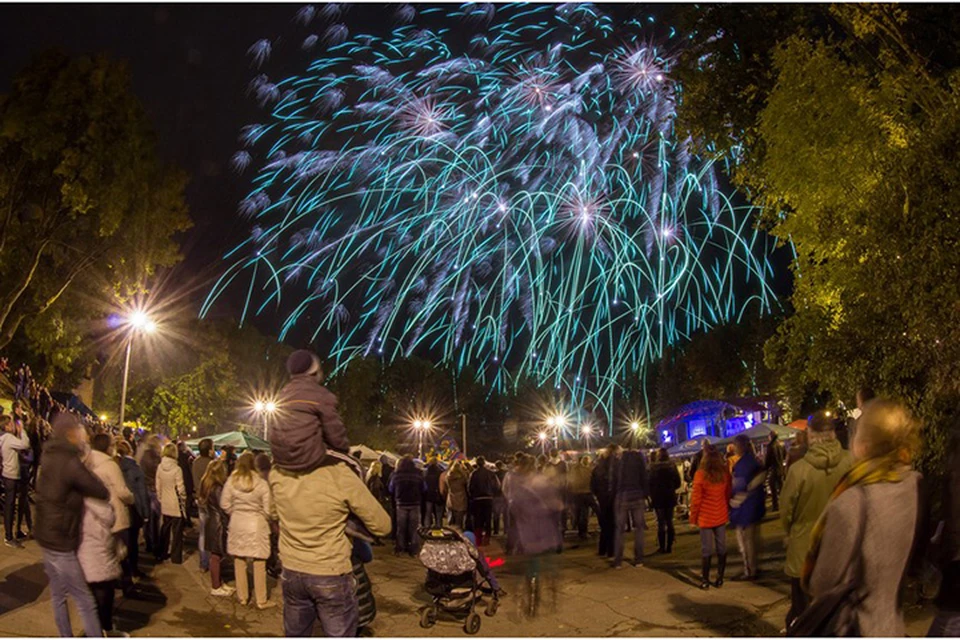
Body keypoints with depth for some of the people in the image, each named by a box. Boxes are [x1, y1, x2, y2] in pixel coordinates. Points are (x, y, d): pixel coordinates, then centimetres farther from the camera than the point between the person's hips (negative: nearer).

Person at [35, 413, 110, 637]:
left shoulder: (52, 457, 5)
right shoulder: (69, 463, -23)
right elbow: (103, 493, -18)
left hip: (47, 536, 9)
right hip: (61, 541, -9)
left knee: (58, 595, 17)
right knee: (85, 601, -2)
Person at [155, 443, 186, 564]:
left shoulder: (160, 468, -4)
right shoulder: (176, 469, -19)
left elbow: (158, 486, 2)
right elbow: (180, 489, -15)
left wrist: (160, 499, 14)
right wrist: (184, 500, 2)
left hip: (164, 504, 5)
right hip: (176, 504, -5)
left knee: (165, 528, 18)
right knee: (177, 531, 5)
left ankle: (162, 554, 26)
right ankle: (176, 557, 8)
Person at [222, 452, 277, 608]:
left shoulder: (231, 481, -6)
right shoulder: (261, 484, -11)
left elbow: (225, 504, -3)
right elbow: (268, 509, -8)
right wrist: (265, 520, 11)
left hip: (237, 524, 2)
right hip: (257, 525, -2)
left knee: (239, 562, 15)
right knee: (259, 565, 6)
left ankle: (242, 597, 25)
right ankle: (261, 600, 13)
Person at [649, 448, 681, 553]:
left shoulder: (653, 467, -9)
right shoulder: (672, 466, 0)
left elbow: (650, 483, -9)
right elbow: (678, 482, 1)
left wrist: (652, 494, 6)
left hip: (658, 498, -2)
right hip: (670, 497, 2)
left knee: (661, 523, 3)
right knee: (669, 522, 10)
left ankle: (662, 547, 3)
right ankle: (669, 547, 9)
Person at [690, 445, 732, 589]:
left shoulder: (700, 474, -16)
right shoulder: (725, 472, -5)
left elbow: (696, 499, -12)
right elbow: (728, 494, 5)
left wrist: (693, 517, -2)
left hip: (706, 517, -3)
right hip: (721, 516, 3)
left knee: (706, 549, 4)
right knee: (721, 547, 10)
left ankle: (705, 580, 10)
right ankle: (720, 579, 16)